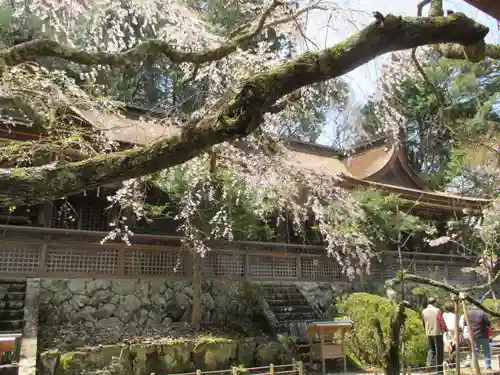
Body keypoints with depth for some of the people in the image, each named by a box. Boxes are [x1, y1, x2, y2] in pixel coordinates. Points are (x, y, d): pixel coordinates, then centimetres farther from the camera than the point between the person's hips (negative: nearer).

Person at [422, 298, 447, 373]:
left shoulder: (424, 311, 2)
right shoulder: (437, 310, -12)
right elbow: (442, 322, -11)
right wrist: (445, 329, 4)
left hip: (428, 333, 4)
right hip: (437, 333, -4)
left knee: (431, 349, 18)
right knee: (439, 351, 6)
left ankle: (428, 364, -2)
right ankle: (439, 369, 12)